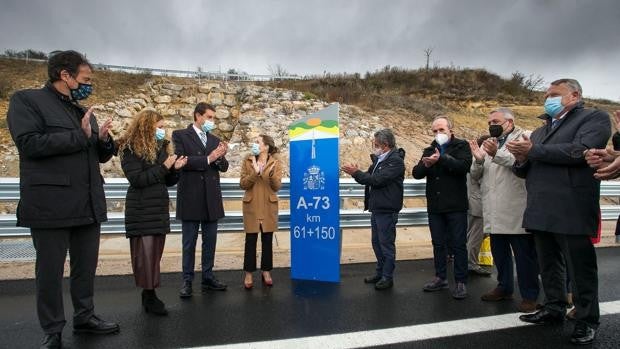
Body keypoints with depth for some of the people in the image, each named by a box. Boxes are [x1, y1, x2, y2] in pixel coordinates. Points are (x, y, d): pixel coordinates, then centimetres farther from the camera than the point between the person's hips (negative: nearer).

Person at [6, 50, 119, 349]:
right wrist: (80, 135, -14)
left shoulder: (84, 112, 18)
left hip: (88, 205, 7)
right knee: (50, 269, 5)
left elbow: (101, 156, 21)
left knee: (86, 266, 14)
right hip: (51, 205, -7)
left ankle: (84, 317, 29)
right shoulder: (27, 100, -2)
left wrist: (104, 140, -1)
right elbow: (29, 143, -17)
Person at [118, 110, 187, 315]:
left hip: (160, 208, 7)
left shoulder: (160, 147, 13)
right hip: (141, 210, -7)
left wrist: (175, 169, -5)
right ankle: (149, 296, 2)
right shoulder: (131, 149, -7)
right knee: (145, 253, -5)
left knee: (156, 252, 8)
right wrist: (163, 167, -16)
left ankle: (150, 294, 15)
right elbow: (137, 179, -17)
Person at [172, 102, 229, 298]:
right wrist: (208, 159, -19)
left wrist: (220, 157, -12)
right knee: (189, 242, 4)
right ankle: (187, 281, 13)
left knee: (210, 241, 10)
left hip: (211, 198, 5)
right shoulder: (180, 135, 0)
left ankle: (208, 278, 20)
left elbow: (223, 167, 10)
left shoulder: (215, 140, 14)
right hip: (191, 197, -5)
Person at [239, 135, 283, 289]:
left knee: (267, 241, 8)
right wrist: (255, 173, -20)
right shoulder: (247, 161, 1)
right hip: (251, 207, 0)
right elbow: (242, 184, -6)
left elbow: (277, 187, -6)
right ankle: (248, 274, 12)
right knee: (250, 241, 2)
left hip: (269, 207, 0)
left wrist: (272, 174, -24)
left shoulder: (275, 163, -1)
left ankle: (266, 272, 21)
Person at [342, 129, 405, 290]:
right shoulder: (379, 160, 13)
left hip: (387, 210, -9)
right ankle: (380, 272, 29)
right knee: (376, 243, 16)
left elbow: (377, 180, -23)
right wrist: (356, 172, -5)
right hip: (376, 209, 9)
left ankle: (387, 277, 13)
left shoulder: (396, 161, -15)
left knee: (387, 244, 1)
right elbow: (369, 178, 14)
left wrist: (356, 172, -16)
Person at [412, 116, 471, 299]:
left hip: (455, 206, -5)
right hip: (435, 207, 5)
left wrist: (441, 159, -24)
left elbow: (464, 166, -18)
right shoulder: (430, 150, 14)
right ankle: (441, 277, 24)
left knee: (458, 245, 1)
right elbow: (416, 173, 2)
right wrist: (425, 165, -18)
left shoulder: (461, 146, 1)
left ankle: (461, 282, 9)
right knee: (438, 244, 12)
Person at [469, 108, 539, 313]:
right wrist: (478, 160, -8)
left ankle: (529, 296, 14)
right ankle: (504, 288, 31)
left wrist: (497, 154, -32)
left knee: (525, 255, 3)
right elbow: (475, 176, 12)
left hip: (517, 212, -6)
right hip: (495, 212, 6)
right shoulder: (488, 144, 16)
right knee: (499, 253, 17)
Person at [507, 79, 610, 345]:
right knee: (549, 266, 16)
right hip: (541, 211, 7)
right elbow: (524, 171, 19)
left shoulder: (594, 118, 0)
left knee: (580, 268, 3)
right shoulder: (540, 131, 21)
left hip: (572, 212, -7)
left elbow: (580, 151, -19)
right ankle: (554, 309, 30)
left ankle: (587, 321, 17)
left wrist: (533, 150, -14)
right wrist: (521, 160, -4)